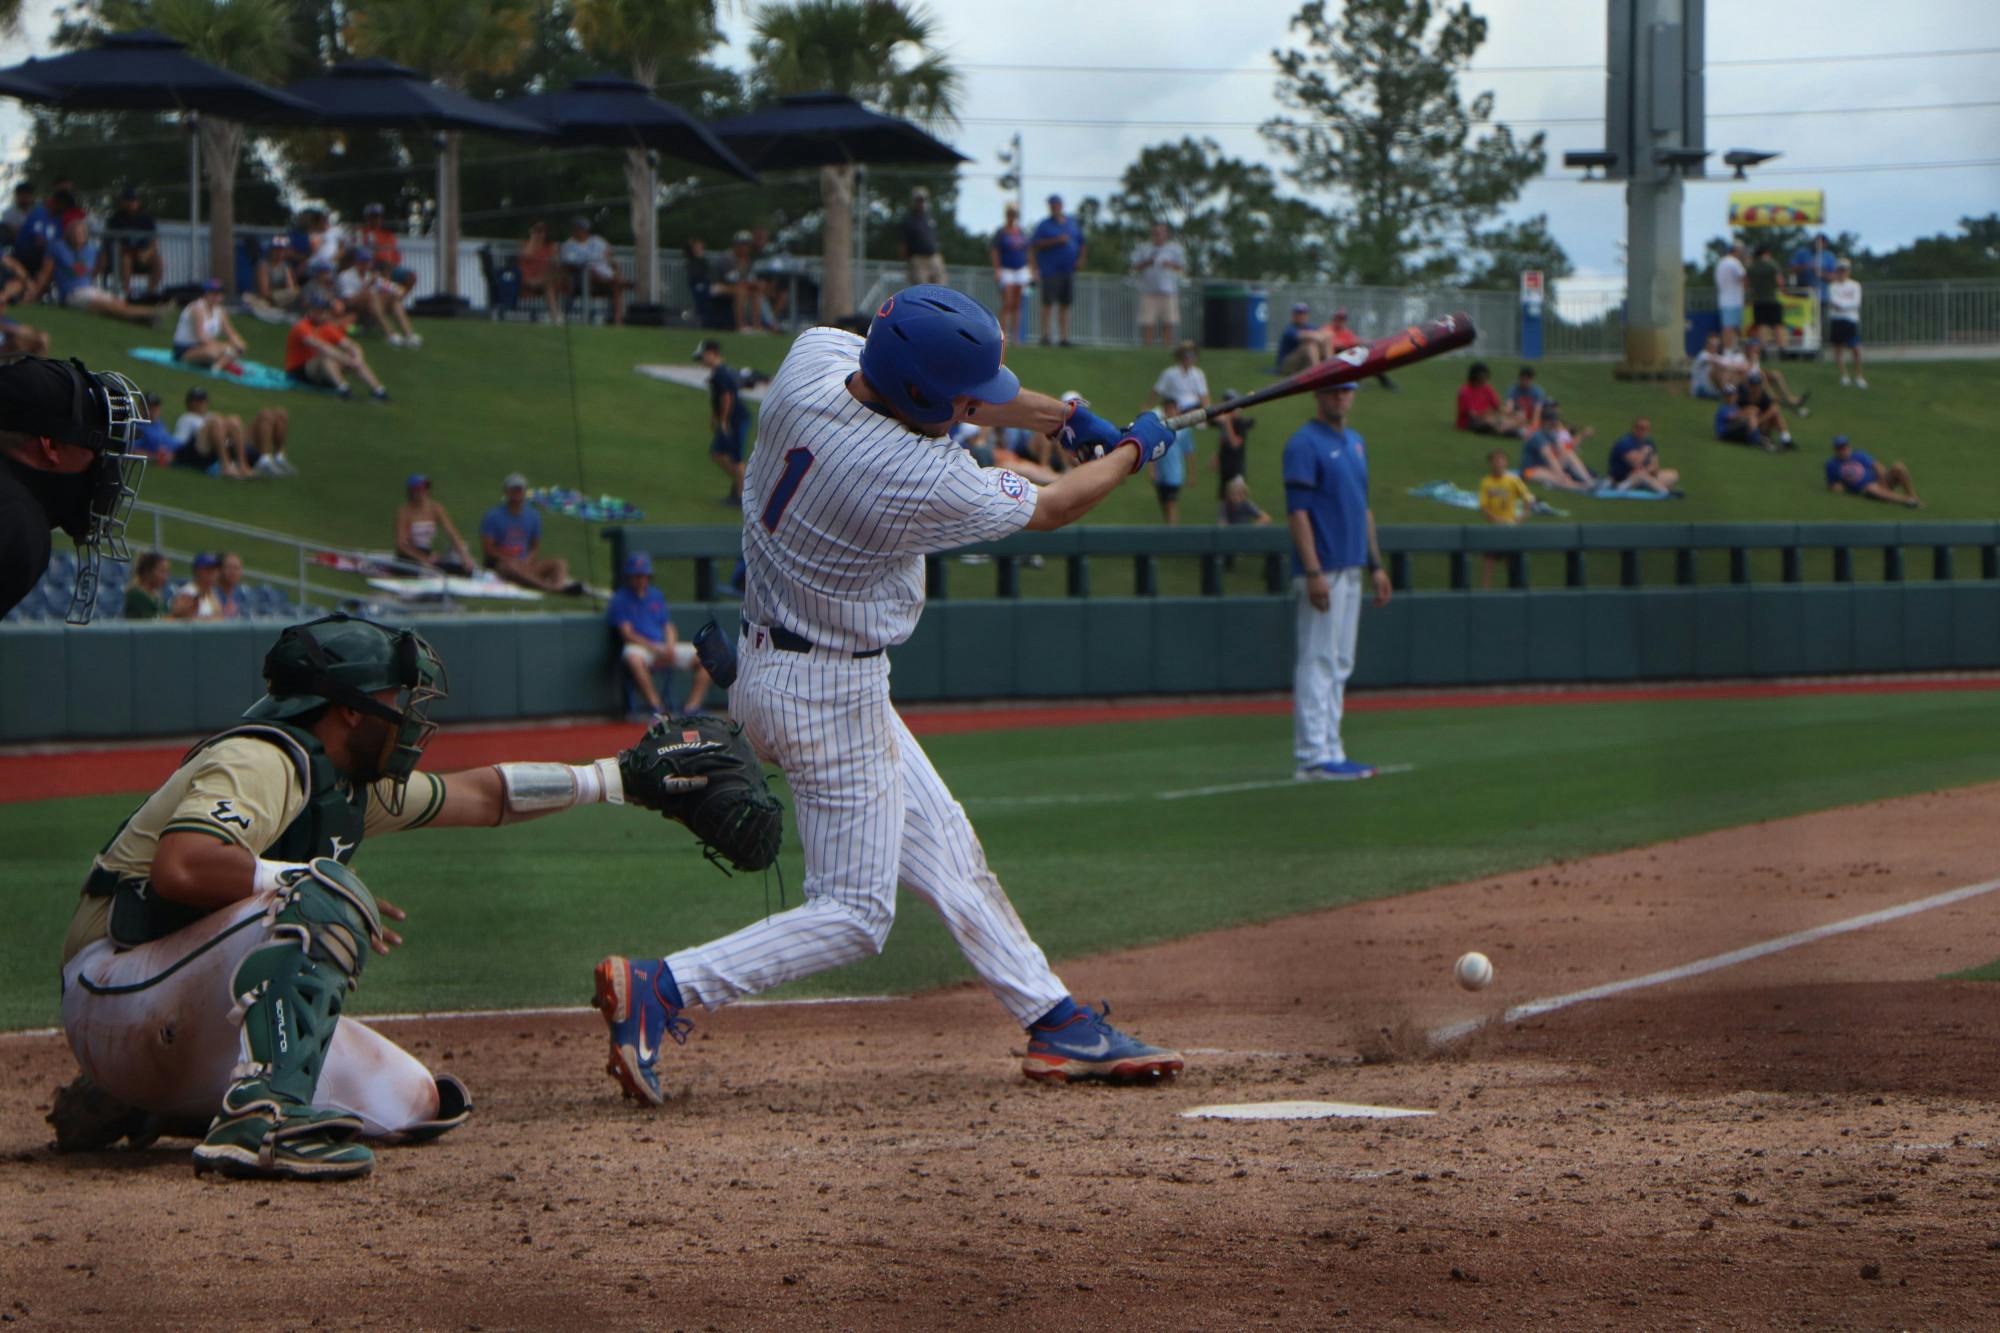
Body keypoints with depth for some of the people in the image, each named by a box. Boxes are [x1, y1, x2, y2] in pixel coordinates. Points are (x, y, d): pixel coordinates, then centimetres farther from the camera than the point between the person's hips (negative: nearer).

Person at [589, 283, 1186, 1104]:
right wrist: (1132, 452, 10)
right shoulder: (923, 484, -29)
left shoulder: (814, 358, -10)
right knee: (855, 913, -3)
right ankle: (662, 990, -12)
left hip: (767, 660, 10)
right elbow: (1051, 509, -8)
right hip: (829, 697, -10)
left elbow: (951, 389, 11)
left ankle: (1055, 1025, 25)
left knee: (945, 850, 17)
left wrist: (1062, 417, 14)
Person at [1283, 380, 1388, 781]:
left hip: (1351, 570, 9)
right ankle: (1313, 758, -10)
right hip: (1322, 572, -9)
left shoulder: (1355, 443, 17)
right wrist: (1313, 573, -22)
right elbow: (1296, 511, -16)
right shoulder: (1304, 444, -9)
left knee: (1339, 667, 11)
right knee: (1317, 663, -9)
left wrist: (1375, 565, 18)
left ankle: (1331, 752, 15)